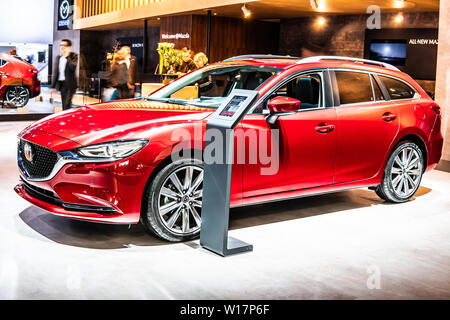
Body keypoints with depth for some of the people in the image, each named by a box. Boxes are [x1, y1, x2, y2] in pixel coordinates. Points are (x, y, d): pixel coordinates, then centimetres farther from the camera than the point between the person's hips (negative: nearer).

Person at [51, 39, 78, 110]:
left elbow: (73, 67, -21)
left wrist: (67, 56, -14)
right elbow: (55, 73, 16)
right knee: (64, 105, 7)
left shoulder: (74, 56, -2)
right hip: (61, 83, 6)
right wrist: (53, 86, 14)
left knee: (67, 104, -14)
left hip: (70, 84, -6)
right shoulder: (58, 57, 14)